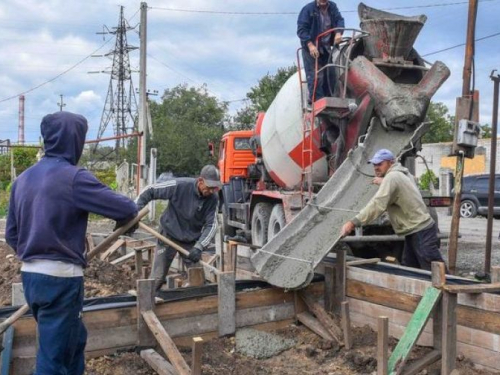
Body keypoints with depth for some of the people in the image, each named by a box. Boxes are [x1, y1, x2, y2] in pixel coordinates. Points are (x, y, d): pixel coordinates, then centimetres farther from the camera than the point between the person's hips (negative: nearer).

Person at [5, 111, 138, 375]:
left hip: (29, 275, 8)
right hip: (61, 278, -8)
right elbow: (126, 209, -14)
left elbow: (11, 234, 14)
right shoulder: (74, 177, -15)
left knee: (74, 338, 24)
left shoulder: (23, 179, 9)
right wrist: (123, 219, 9)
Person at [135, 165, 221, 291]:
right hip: (169, 236, -2)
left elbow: (211, 225, -15)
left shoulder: (213, 198, -14)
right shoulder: (179, 186, -23)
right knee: (157, 278, 1)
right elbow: (150, 191, -13)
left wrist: (199, 247, -27)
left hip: (191, 240, 3)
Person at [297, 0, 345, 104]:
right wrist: (310, 45, -28)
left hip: (326, 47, 7)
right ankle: (317, 100, -10)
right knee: (315, 75, -13)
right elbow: (301, 29, -17)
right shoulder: (308, 9, -13)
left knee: (330, 74, 10)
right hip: (311, 48, -6)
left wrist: (338, 33, -24)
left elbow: (339, 20, -2)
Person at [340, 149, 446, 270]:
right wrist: (384, 183, 24)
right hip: (415, 231, 10)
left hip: (421, 232, -10)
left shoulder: (391, 177, -16)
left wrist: (353, 223, -29)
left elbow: (377, 205, -25)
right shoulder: (403, 173, 14)